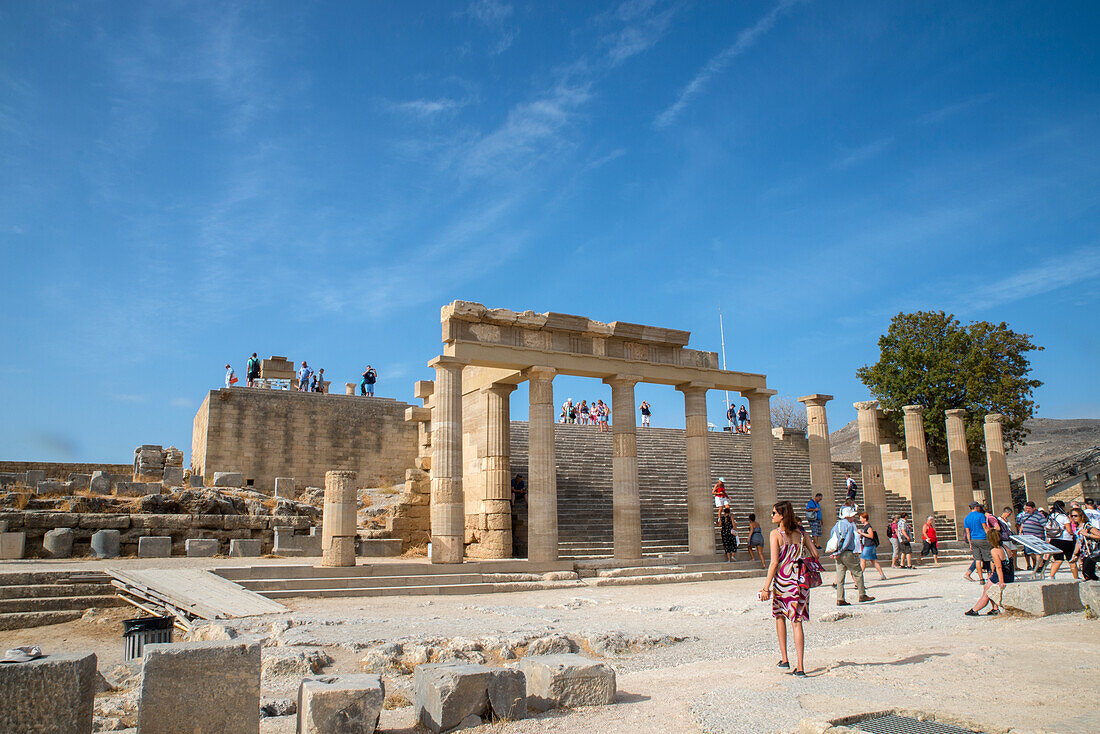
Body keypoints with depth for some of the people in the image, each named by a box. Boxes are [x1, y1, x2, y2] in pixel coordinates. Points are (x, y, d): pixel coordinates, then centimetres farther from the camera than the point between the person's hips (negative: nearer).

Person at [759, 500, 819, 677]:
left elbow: (774, 563, -14)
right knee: (797, 622, 4)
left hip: (782, 579, -3)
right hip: (800, 581, 3)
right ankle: (800, 666, -1)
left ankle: (784, 659, 18)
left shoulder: (776, 534, -10)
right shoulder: (801, 532, 4)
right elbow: (815, 553, 6)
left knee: (780, 616, 19)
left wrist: (766, 587, -11)